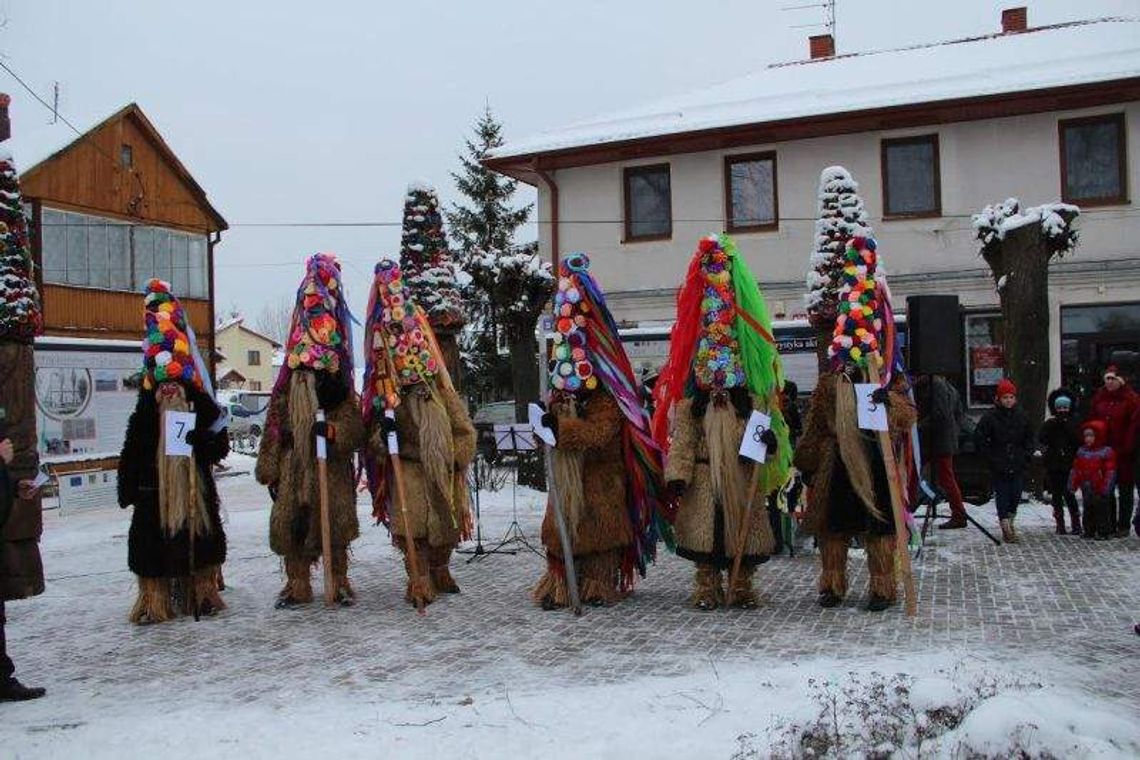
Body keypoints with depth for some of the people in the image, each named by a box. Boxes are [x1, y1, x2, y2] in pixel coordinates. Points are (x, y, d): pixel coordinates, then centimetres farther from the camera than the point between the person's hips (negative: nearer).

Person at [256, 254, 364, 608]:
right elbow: (274, 427, 5)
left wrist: (331, 430, -26)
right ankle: (296, 584, 13)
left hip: (333, 469, -1)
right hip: (295, 467, 1)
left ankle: (340, 582, 14)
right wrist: (270, 469, 2)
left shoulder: (343, 395, 2)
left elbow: (355, 427, -7)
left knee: (336, 523, 1)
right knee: (291, 522, 1)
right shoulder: (286, 391, 6)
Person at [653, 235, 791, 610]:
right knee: (703, 528, 1)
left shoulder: (754, 385, 6)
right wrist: (677, 471, -8)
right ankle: (706, 585, 12)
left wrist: (769, 437, -17)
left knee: (744, 529, 6)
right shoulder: (689, 389, 3)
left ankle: (742, 585, 18)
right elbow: (680, 431, -1)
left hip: (744, 470, 1)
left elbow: (767, 413, 6)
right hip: (703, 471, -1)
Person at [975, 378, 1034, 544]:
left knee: (1016, 494, 5)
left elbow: (1029, 438, 18)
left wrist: (1026, 454, 6)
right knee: (1002, 495, -3)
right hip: (999, 466, -3)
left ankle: (1010, 520, 27)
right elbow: (979, 438, -2)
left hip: (1018, 465, 3)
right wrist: (990, 457, -5)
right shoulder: (990, 417, -6)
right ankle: (1006, 529, 1)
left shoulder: (1021, 416, 6)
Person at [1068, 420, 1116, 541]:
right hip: (1086, 489, 6)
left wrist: (1106, 488, -16)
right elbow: (1075, 469, 11)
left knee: (1102, 509, 0)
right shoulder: (1081, 451, 8)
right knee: (1088, 509, 12)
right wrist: (1072, 484, 7)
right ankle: (1089, 531, 21)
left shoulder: (1106, 452, -9)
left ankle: (1104, 532, 7)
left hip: (1100, 489, -6)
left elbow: (1110, 471, -11)